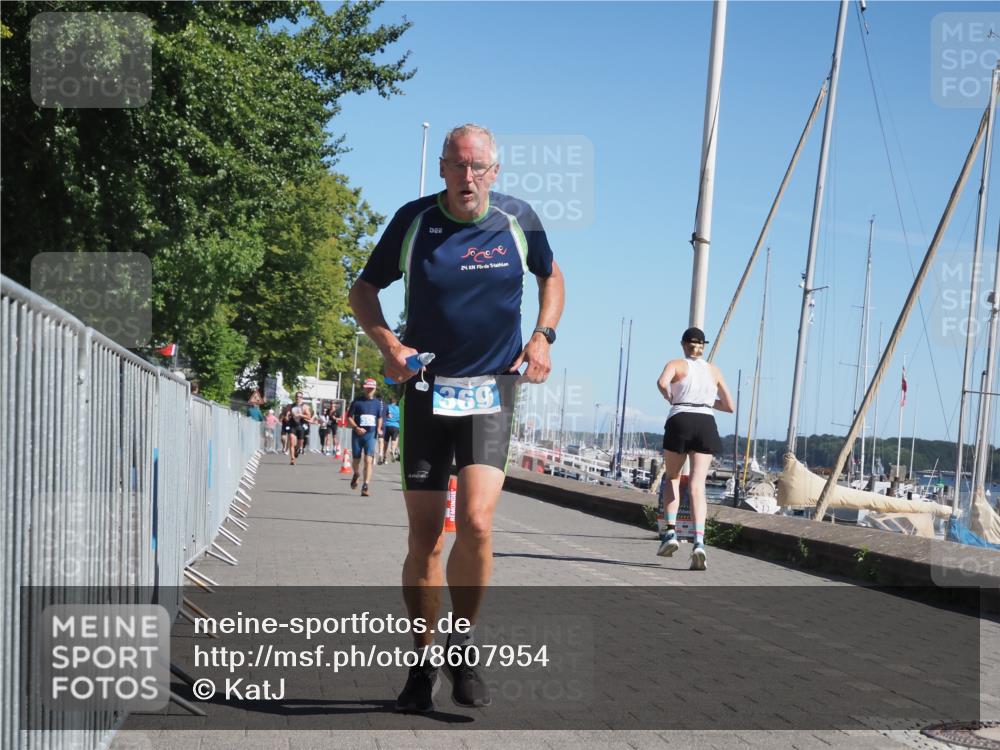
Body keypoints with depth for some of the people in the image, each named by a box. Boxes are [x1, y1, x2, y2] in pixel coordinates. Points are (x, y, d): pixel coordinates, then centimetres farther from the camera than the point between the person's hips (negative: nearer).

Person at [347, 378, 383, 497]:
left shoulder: (377, 402, 8)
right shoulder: (357, 401, 0)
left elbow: (380, 418, 21)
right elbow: (349, 417, 1)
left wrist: (378, 430, 9)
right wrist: (356, 428, -14)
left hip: (371, 435, 0)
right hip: (358, 434, 0)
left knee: (368, 461, -14)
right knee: (356, 460, 11)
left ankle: (365, 487, -16)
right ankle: (356, 475, 45)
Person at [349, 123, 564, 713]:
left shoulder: (518, 219, 0)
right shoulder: (414, 220, -2)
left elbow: (551, 276, 19)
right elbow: (364, 292, 8)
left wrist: (543, 336, 2)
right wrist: (390, 344, -10)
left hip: (491, 391, 0)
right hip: (426, 390, 1)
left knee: (475, 520, -19)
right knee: (424, 537, 2)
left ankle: (463, 643, 3)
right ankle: (423, 664, 18)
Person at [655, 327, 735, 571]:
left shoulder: (676, 364, 8)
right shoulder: (713, 370, 19)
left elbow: (662, 382, -16)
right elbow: (729, 406, 21)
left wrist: (669, 397, 4)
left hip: (680, 422, -2)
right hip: (706, 423, 2)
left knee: (672, 478, 19)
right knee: (697, 485, -8)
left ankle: (671, 531, 5)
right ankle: (698, 542, -25)